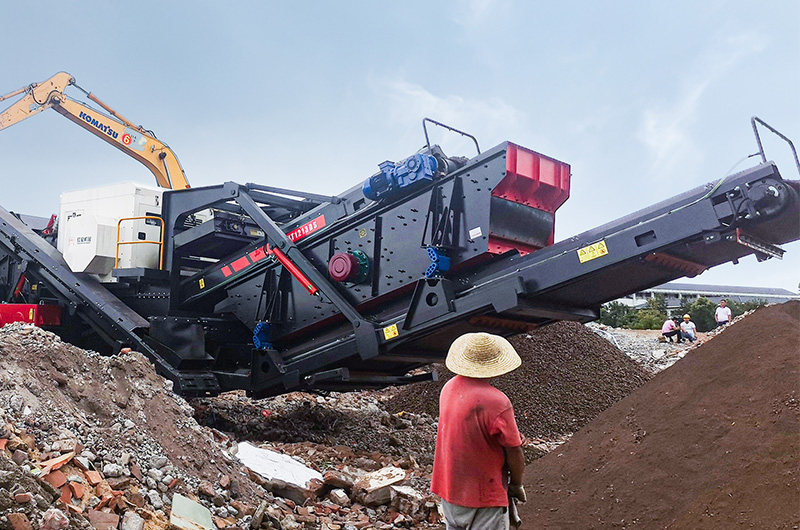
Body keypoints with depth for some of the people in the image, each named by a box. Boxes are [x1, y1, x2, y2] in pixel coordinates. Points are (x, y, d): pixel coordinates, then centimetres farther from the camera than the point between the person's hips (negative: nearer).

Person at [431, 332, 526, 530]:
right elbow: (514, 452, -17)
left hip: (450, 486, 7)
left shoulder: (449, 388, -6)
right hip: (484, 494, -7)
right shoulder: (497, 403, -28)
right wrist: (516, 485, 0)